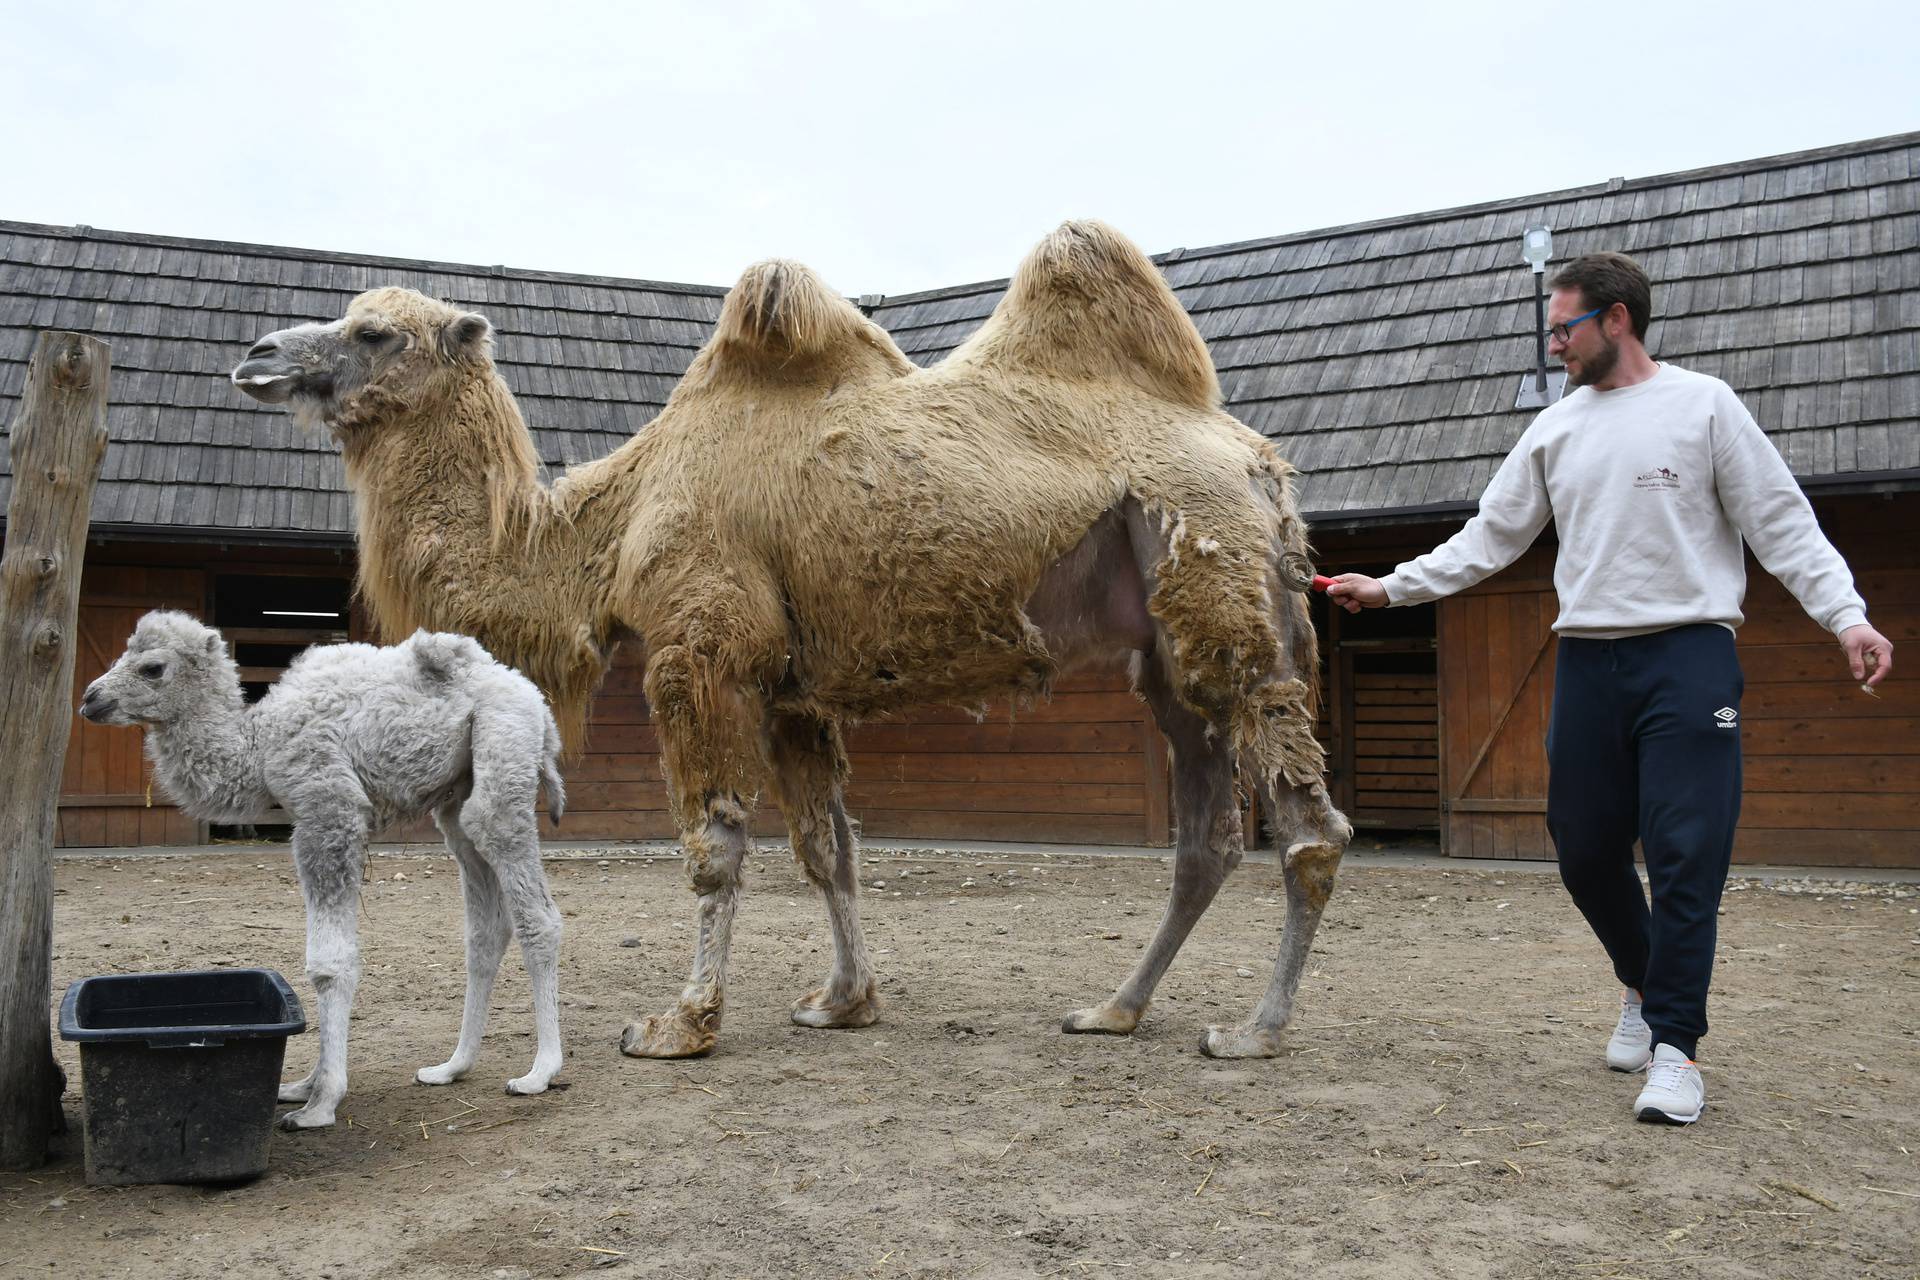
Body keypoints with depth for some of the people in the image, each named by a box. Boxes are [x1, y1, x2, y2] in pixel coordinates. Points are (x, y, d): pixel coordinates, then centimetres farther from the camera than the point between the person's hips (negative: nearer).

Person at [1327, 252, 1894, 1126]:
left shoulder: (1703, 405, 0)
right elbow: (1488, 539, 15)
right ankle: (1643, 986, 32)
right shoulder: (1555, 430, 13)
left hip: (1688, 653, -4)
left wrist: (1845, 615, -13)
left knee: (1686, 854, -7)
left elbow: (1781, 522, -1)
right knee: (1584, 848, 8)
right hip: (1588, 660, 5)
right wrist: (1391, 588, 9)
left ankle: (1675, 1041, 2)